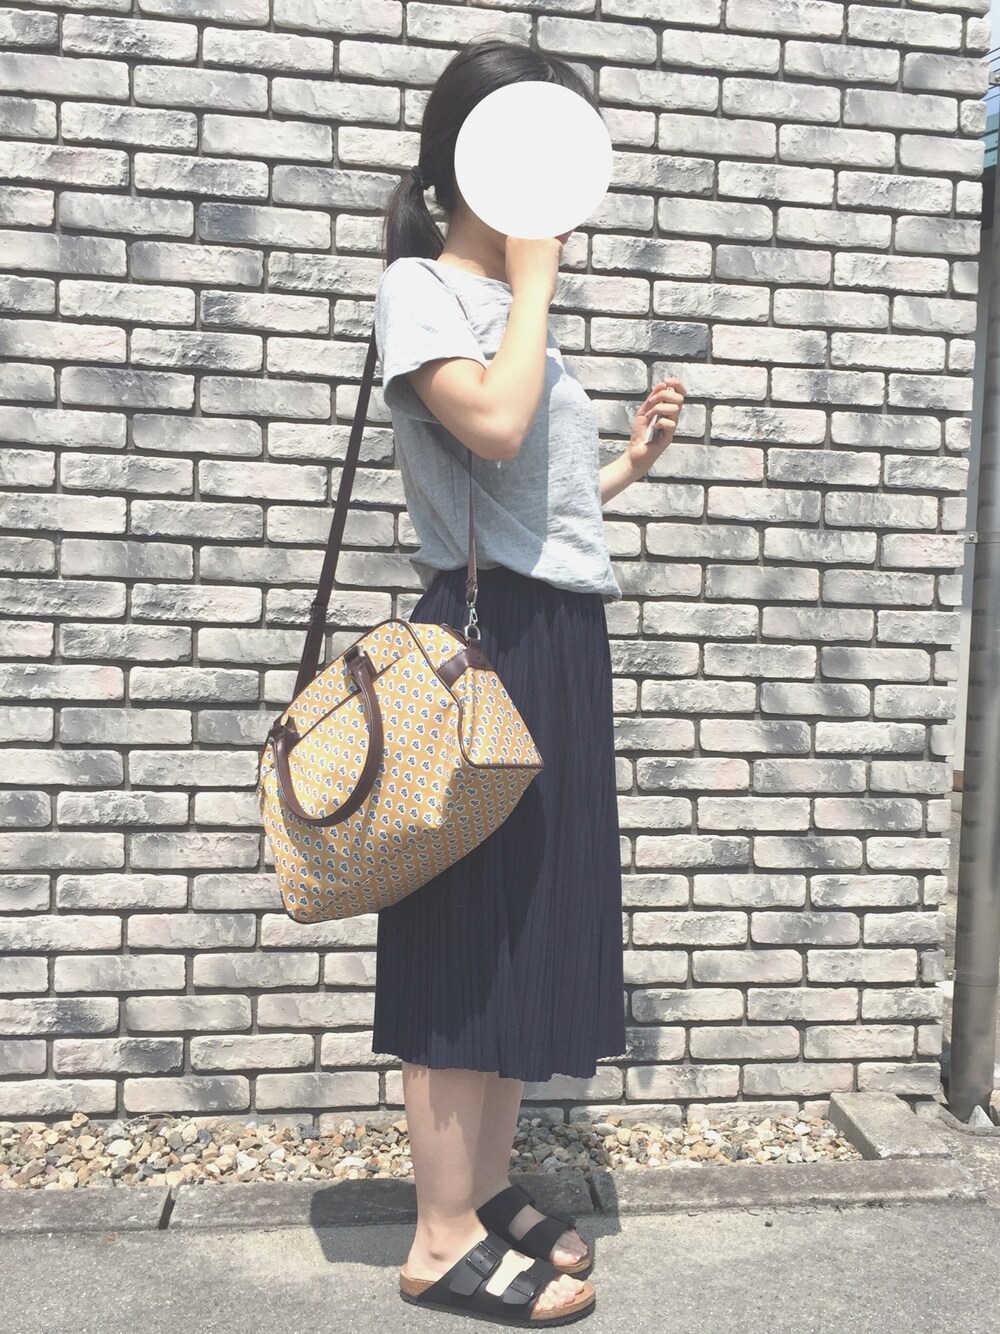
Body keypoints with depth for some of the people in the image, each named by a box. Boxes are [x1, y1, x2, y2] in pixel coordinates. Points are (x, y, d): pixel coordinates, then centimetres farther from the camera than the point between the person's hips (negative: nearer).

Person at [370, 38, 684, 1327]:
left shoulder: (511, 308, 21)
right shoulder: (420, 288, -3)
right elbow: (493, 426, -23)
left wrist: (626, 465, 15)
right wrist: (534, 274, -10)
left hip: (564, 644, 9)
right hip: (489, 639, -9)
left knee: (531, 928, 12)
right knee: (475, 932, -3)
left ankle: (486, 1187, 27)